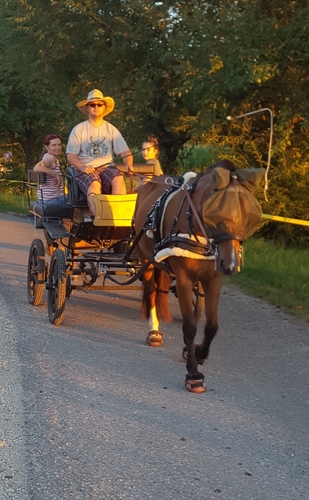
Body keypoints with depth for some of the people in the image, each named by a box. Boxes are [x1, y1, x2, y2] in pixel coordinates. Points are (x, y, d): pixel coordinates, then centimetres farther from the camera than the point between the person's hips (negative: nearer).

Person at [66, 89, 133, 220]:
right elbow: (71, 155, 1)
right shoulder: (79, 129, 8)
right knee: (94, 184, -36)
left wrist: (129, 164, -16)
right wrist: (82, 167, -19)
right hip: (86, 170, -2)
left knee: (119, 179, -31)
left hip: (107, 167, 2)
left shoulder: (111, 129, 14)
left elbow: (125, 152, 7)